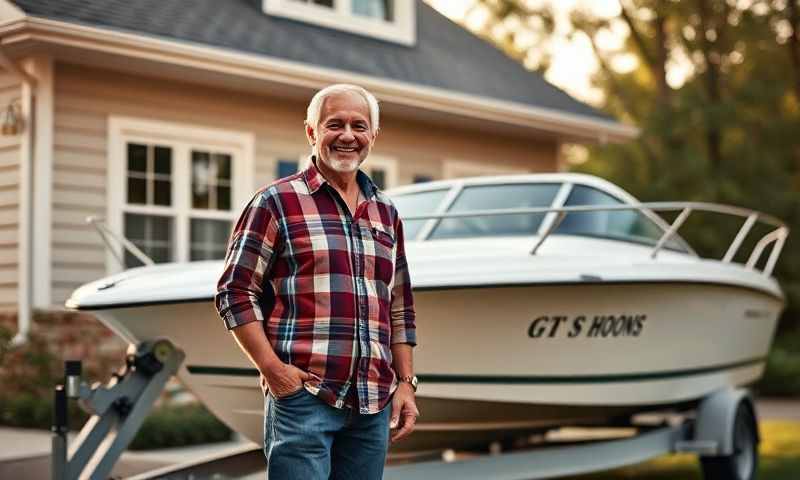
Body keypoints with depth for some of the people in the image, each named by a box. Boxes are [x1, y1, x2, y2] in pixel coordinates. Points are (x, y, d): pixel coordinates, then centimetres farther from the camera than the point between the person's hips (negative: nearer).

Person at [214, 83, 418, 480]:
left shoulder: (386, 213, 18)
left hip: (374, 404, 6)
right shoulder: (276, 202, 1)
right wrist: (272, 367, -13)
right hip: (302, 396, -5)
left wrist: (405, 383, 13)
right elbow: (233, 293, -3)